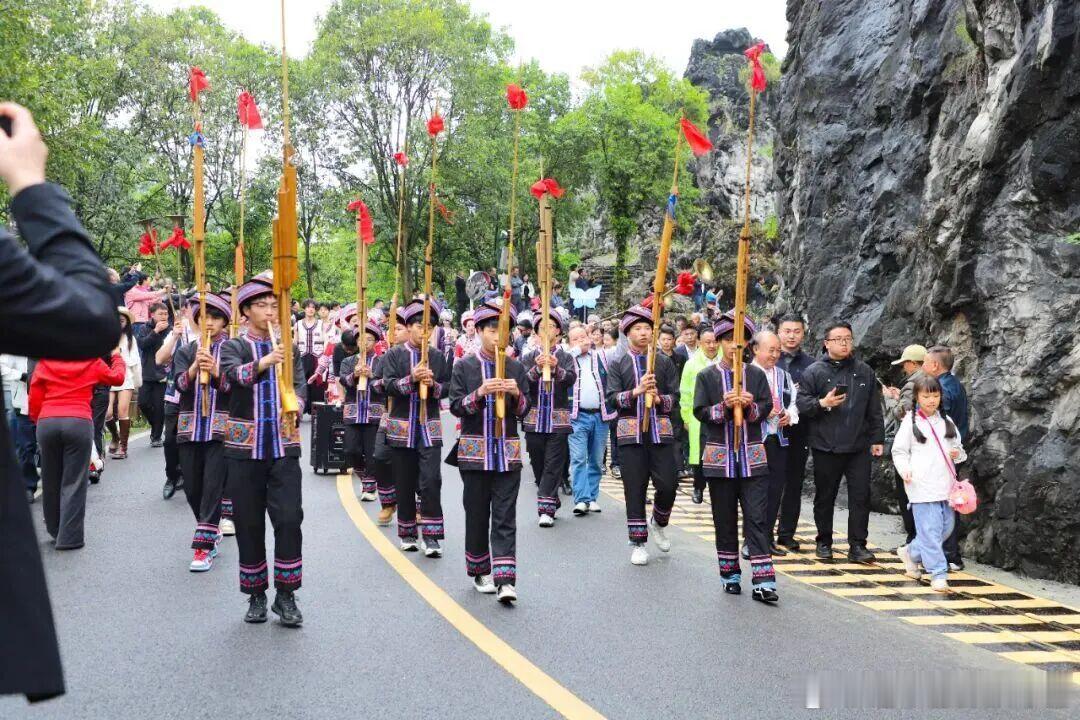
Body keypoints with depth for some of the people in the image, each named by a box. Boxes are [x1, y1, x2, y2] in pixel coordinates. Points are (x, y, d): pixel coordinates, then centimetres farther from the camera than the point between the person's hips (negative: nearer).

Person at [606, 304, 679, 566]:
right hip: (631, 433, -1)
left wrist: (659, 399, -15)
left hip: (661, 431, 1)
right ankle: (638, 543, 13)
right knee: (635, 490, 1)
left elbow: (675, 399, 6)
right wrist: (636, 391, -19)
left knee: (668, 485, -5)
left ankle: (658, 524, 25)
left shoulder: (665, 362, 10)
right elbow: (612, 399, -4)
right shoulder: (618, 365, 7)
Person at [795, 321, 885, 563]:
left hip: (858, 447, 2)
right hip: (825, 447, -2)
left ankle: (857, 545, 6)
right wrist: (822, 403, -20)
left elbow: (874, 410, 14)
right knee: (825, 497, 8)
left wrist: (877, 438, 11)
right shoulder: (814, 371, 1)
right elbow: (801, 403, -4)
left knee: (861, 495, -1)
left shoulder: (864, 371, 11)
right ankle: (824, 543, 21)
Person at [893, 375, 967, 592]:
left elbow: (958, 447, 21)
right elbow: (899, 451, 1)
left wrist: (958, 453, -2)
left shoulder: (946, 421, 14)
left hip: (945, 484, 6)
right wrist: (905, 469, -15)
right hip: (922, 485, -6)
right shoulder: (910, 422, 0)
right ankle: (938, 574, 0)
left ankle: (911, 552, 29)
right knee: (930, 529, -7)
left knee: (947, 526, 10)